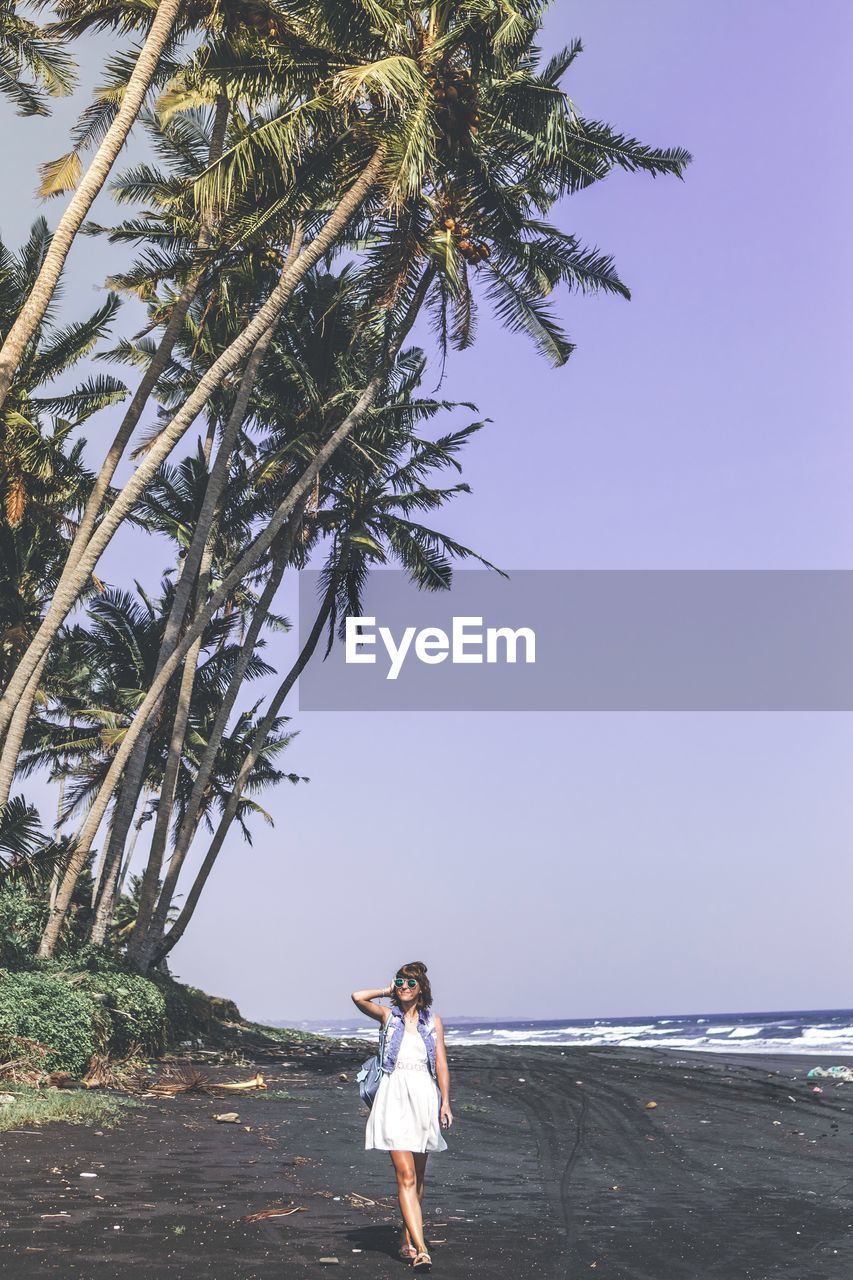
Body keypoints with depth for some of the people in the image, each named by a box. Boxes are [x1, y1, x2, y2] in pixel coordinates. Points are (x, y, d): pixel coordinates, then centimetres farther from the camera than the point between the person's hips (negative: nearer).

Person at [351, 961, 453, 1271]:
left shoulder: (433, 1021, 10)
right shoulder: (388, 1015, 6)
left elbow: (441, 1063, 6)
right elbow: (358, 997, -9)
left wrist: (445, 1102, 0)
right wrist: (388, 991, 4)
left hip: (424, 1095, 3)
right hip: (394, 1096, -2)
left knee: (417, 1176, 11)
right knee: (405, 1176, -12)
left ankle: (407, 1239, 26)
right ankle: (420, 1249, -17)